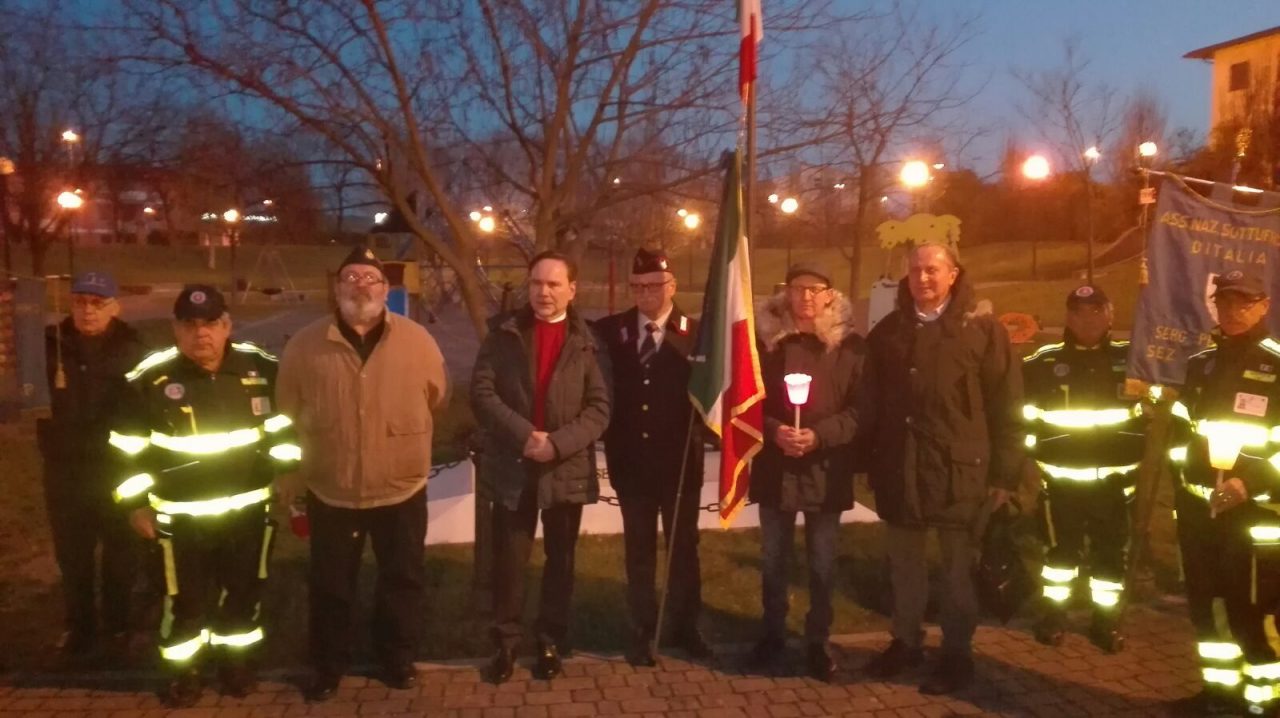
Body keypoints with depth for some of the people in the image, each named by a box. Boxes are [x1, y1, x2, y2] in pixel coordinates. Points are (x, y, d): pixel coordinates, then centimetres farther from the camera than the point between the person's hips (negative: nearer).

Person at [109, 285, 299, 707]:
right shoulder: (150, 379, -11)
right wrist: (136, 503, -1)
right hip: (182, 515, -2)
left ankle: (237, 658, 38)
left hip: (248, 506, 2)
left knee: (245, 588, 16)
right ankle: (182, 670, 31)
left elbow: (282, 426, 7)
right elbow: (129, 447, -3)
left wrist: (289, 473, 5)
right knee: (186, 596, 9)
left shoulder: (261, 368, -6)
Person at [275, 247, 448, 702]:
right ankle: (328, 665, 35)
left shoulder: (416, 341, -8)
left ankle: (398, 658, 37)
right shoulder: (305, 345, -7)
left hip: (401, 489, 0)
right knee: (330, 585, 15)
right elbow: (287, 417, 0)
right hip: (330, 491, 0)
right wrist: (289, 476, 4)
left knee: (403, 580, 15)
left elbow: (437, 397, 5)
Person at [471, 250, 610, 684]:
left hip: (568, 468, 0)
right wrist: (524, 435, -17)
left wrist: (558, 442, -19)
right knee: (509, 559, 5)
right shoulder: (504, 332, 2)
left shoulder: (586, 341, 0)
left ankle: (551, 641, 27)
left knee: (560, 560, 12)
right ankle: (506, 641, 22)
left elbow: (599, 409, -5)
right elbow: (482, 392, -5)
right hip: (513, 466, 0)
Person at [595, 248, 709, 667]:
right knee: (638, 549, 12)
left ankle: (686, 627, 29)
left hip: (680, 459, -1)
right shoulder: (611, 330, -1)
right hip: (631, 460, 1)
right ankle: (642, 632, 25)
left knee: (684, 546, 13)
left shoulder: (695, 333, -5)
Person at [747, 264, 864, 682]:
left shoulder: (849, 345, -1)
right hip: (775, 468, 1)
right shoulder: (768, 340, 3)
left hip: (827, 471, -1)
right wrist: (773, 430, -15)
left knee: (822, 564, 7)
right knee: (773, 559, 12)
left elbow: (860, 408, -4)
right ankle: (773, 633, 29)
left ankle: (817, 642, 23)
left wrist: (818, 435, -17)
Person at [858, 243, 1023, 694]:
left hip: (958, 469, -4)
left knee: (957, 566, 10)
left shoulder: (982, 329, -6)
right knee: (904, 562, 16)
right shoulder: (888, 331, 7)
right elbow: (870, 404, 11)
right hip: (899, 468, 4)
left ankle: (957, 654, 23)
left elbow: (1006, 406, -6)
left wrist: (1003, 473, -8)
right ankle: (906, 641, 32)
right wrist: (870, 460, 7)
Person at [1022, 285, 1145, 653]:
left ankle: (1106, 620, 21)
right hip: (1060, 478, -1)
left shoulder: (1130, 358, 3)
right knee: (1060, 548, 7)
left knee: (1111, 552, 8)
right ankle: (1053, 614, 21)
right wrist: (1029, 454, -1)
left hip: (1113, 479, 2)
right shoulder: (1044, 361, -1)